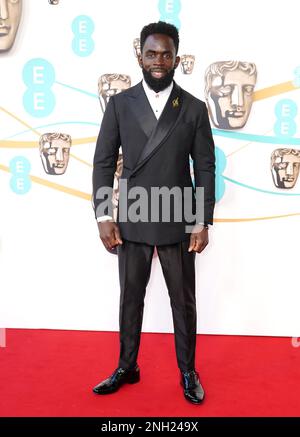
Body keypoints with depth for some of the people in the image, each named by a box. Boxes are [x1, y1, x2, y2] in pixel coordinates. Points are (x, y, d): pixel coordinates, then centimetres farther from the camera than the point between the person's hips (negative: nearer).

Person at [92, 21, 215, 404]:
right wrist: (103, 217, -6)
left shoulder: (194, 108, 2)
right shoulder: (120, 104, 2)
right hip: (131, 221, 1)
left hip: (178, 222, 0)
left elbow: (205, 167, 1)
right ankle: (127, 368, 33)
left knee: (183, 300, 11)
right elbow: (103, 161, 1)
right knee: (130, 298, 13)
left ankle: (188, 372, 31)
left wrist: (204, 222, -5)